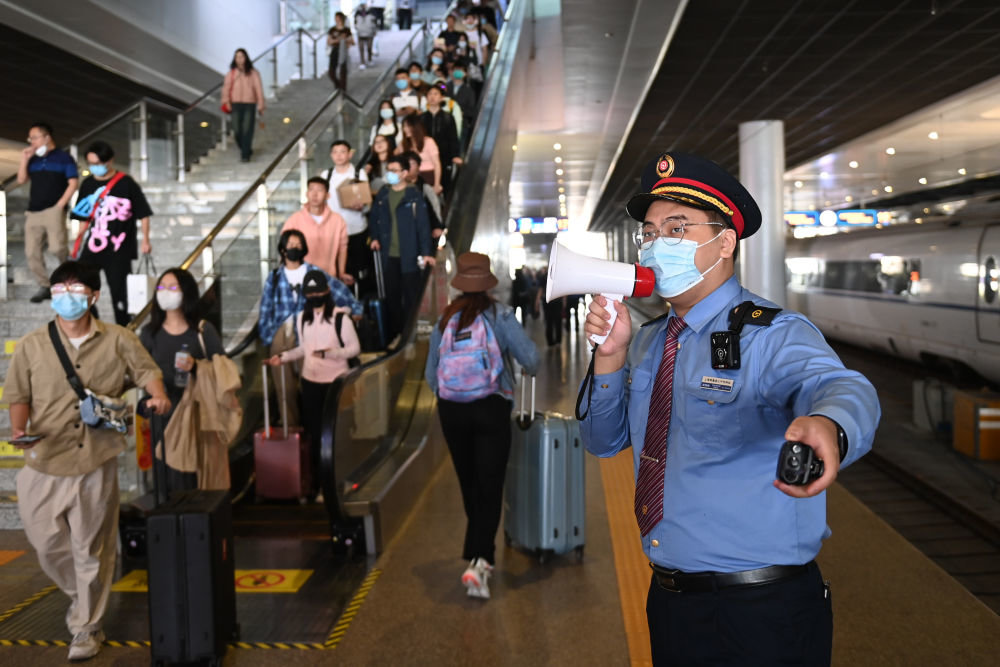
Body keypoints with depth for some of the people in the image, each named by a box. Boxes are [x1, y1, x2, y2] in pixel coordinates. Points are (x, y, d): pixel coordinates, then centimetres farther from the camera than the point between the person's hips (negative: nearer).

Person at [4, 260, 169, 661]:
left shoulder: (118, 341, 2)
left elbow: (146, 369, 6)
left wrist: (158, 394, -16)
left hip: (96, 463, -2)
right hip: (45, 463, 2)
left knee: (91, 550, 6)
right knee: (48, 544, 10)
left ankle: (86, 627, 22)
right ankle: (82, 596, 39)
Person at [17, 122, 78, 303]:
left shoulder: (63, 158, 1)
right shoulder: (33, 159, 16)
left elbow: (73, 183, -4)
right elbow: (21, 180, 13)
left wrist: (60, 204, -12)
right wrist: (24, 159, 1)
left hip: (53, 210, -6)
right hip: (33, 212, 6)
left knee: (57, 247, -20)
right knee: (32, 252, 0)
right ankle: (45, 286, 9)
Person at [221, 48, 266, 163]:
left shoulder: (253, 73, 4)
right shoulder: (231, 73, 7)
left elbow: (258, 89, 4)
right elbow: (226, 87, 0)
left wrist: (261, 105, 0)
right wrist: (226, 101, -14)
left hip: (250, 104, -2)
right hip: (236, 105, 2)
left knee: (247, 130, -8)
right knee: (237, 131, 0)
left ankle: (245, 155, -3)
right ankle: (246, 149, 25)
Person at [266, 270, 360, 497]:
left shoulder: (340, 317, -12)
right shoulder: (302, 317, 6)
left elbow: (354, 348, -9)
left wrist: (330, 353, -23)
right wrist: (283, 357, 1)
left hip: (336, 381, -4)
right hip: (310, 381, 5)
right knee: (314, 430, 8)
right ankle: (318, 476, 20)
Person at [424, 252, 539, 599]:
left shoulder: (445, 319, 5)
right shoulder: (499, 315, -5)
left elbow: (430, 372, 7)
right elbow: (530, 358, -9)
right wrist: (530, 370, 14)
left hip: (451, 411, 4)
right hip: (491, 409, -3)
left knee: (469, 485, 16)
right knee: (490, 488, -1)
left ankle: (480, 557, 30)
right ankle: (479, 561, -16)